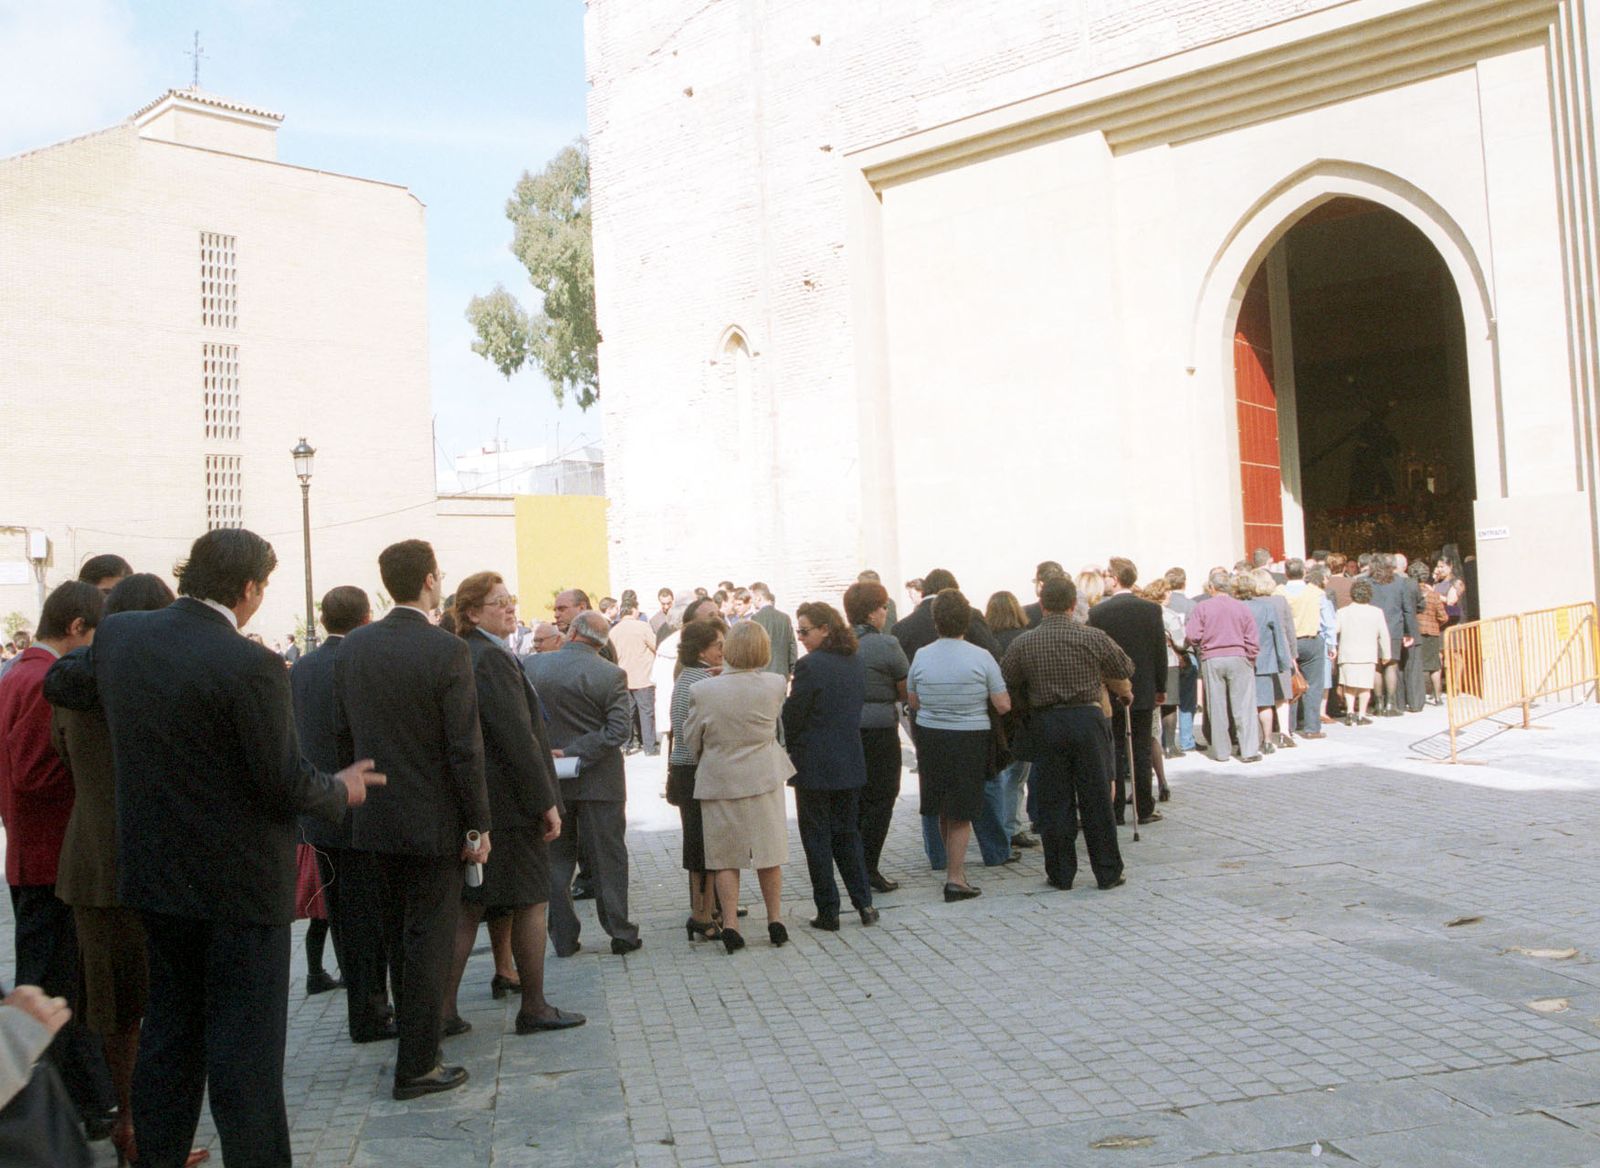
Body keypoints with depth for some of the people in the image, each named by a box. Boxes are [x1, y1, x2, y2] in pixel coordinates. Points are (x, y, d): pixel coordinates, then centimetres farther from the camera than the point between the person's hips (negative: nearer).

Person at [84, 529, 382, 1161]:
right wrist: (340, 789, 2)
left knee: (169, 1033, 20)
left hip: (153, 868, 7)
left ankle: (157, 1154, 31)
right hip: (240, 882, -7)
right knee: (246, 1045, 4)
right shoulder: (251, 665, -23)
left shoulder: (115, 634, -3)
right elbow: (287, 783, -19)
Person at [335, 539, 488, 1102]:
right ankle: (417, 1066, 10)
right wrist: (478, 824, -9)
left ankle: (413, 1040, 36)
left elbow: (342, 733, 7)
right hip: (434, 822, -6)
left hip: (377, 819, 6)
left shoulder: (353, 647, 0)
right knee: (429, 942, 4)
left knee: (398, 938, 20)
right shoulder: (447, 651, -18)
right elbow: (464, 749, -17)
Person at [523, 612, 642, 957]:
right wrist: (576, 754, -15)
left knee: (556, 859, 12)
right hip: (599, 782, -2)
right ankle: (620, 932, 13)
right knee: (607, 857, 8)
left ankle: (563, 937, 16)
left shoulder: (531, 666, -5)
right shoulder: (612, 675, -11)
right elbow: (618, 730, -17)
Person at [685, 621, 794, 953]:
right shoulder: (775, 685, -12)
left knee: (726, 856, 10)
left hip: (719, 781, -1)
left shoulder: (703, 690, -15)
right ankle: (775, 921, 22)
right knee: (768, 851, 14)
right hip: (763, 777, 1)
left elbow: (691, 740, -3)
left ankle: (730, 925, 8)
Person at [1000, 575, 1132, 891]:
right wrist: (1122, 690, 30)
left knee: (1053, 803, 8)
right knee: (1097, 800, 6)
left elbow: (1006, 686, 4)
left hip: (1045, 724, 1)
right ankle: (1108, 873, 13)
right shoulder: (1093, 637, -4)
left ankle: (1060, 874, 13)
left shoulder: (1022, 644, -2)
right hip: (1088, 719, -1)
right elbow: (1125, 669, 9)